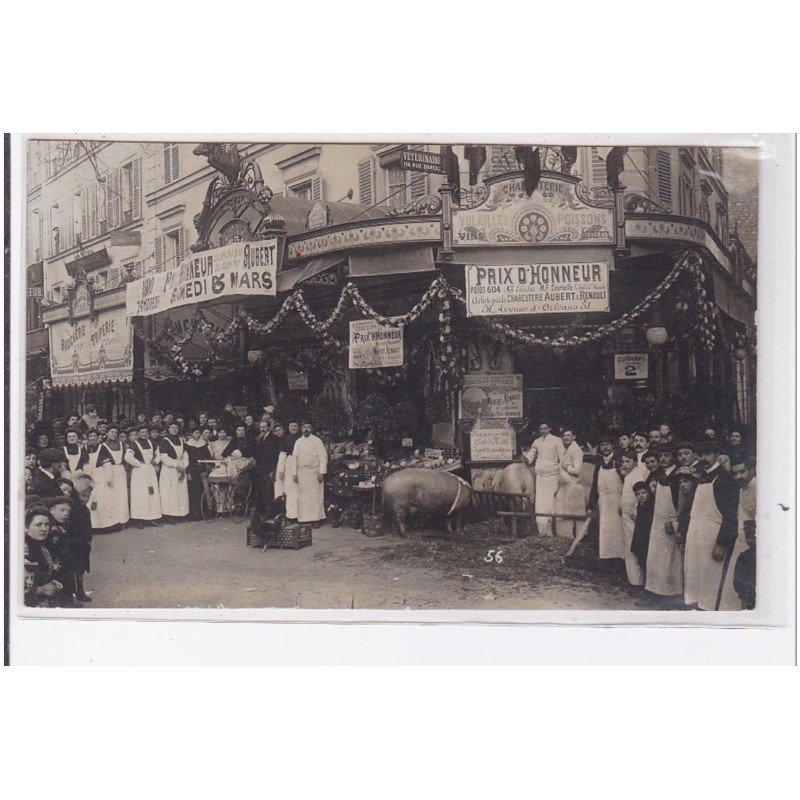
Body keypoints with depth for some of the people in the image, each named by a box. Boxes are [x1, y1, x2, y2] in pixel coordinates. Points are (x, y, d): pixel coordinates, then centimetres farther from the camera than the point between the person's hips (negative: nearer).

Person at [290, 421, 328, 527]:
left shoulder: (317, 441, 0)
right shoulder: (298, 442, 11)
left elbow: (323, 457, -4)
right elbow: (294, 458, 12)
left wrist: (321, 472, -11)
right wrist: (294, 473, 4)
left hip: (314, 473, -3)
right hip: (301, 473, 4)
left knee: (315, 497, -3)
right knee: (302, 497, 2)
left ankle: (316, 519, 1)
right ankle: (304, 519, 6)